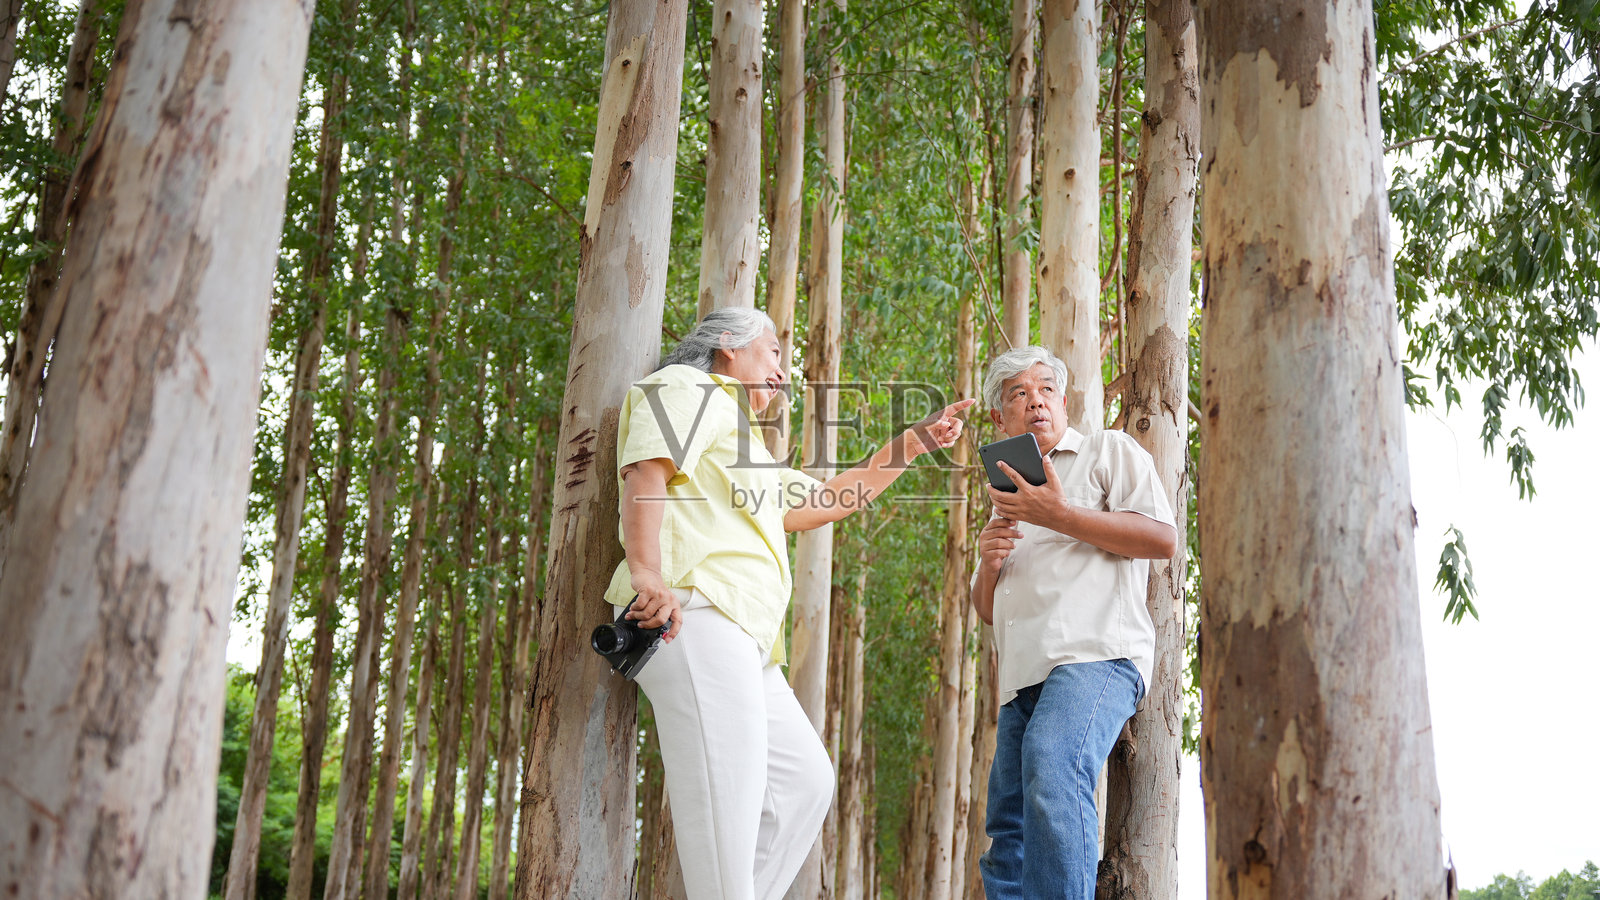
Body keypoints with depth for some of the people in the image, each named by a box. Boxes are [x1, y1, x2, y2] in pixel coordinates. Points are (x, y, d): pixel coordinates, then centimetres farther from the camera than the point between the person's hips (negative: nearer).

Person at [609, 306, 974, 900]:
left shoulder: (738, 431, 37)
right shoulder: (686, 387, 7)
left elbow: (817, 504, 35)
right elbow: (645, 473, -11)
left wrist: (912, 444, 33)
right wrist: (647, 576, -27)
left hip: (743, 636, 10)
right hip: (695, 613, -10)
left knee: (804, 779, 7)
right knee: (726, 798, -17)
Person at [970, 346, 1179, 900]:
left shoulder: (1109, 451, 13)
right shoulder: (1008, 499, 31)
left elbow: (1163, 539, -2)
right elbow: (986, 610, 32)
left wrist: (1061, 516, -7)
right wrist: (989, 563, 9)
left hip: (1095, 653, -7)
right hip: (1024, 677, 7)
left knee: (1051, 771, -33)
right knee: (1007, 839, 2)